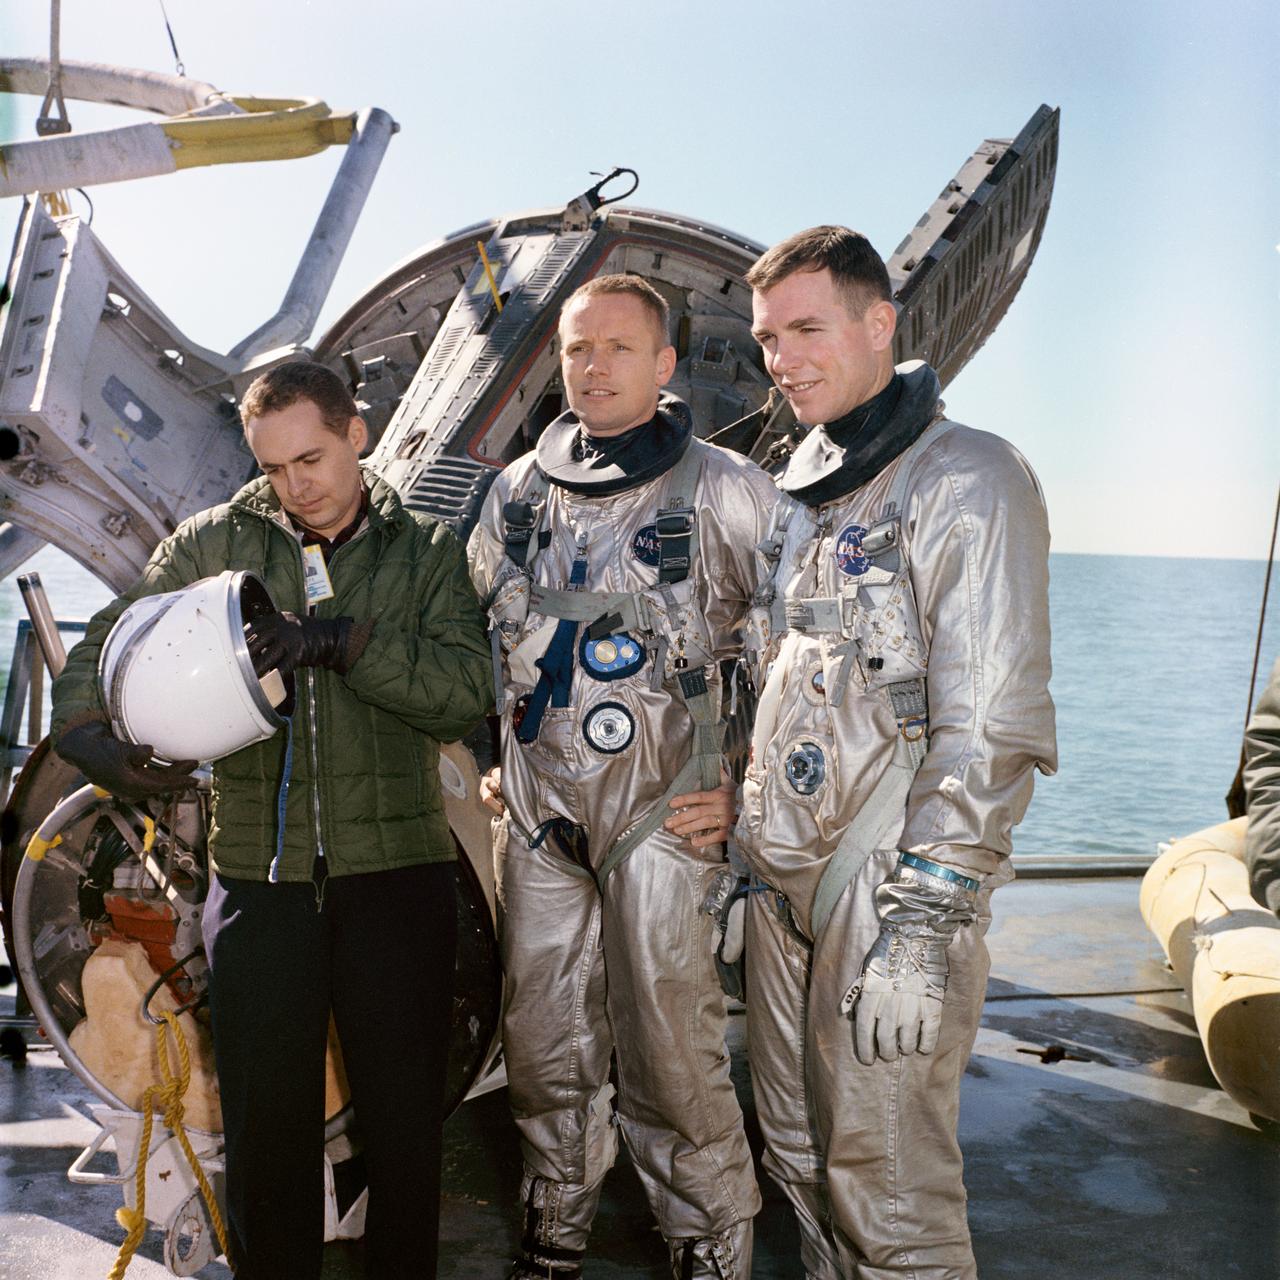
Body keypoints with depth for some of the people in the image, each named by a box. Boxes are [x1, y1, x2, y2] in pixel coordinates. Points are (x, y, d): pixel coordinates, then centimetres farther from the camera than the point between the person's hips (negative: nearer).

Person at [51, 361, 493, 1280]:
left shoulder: (426, 551, 5)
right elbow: (107, 644, 4)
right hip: (259, 879, 1)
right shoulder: (215, 542, 7)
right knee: (266, 1126, 9)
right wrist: (93, 739, -16)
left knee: (405, 1121, 9)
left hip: (397, 869, 0)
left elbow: (466, 692, -9)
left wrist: (339, 642, -21)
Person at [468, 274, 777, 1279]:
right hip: (541, 818, 5)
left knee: (671, 1051, -1)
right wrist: (493, 754, 17)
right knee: (544, 1044, 14)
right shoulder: (516, 492, 9)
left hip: (665, 817, -4)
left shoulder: (729, 492, -6)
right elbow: (476, 636, 24)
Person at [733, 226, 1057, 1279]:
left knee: (888, 1191, 0)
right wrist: (746, 856, 17)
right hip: (782, 878, 8)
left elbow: (991, 727, -17)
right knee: (798, 1156, 17)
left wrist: (922, 926, -20)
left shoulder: (969, 481, -10)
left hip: (890, 886, -7)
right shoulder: (797, 491, 15)